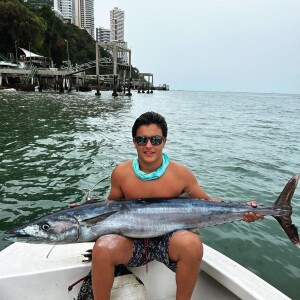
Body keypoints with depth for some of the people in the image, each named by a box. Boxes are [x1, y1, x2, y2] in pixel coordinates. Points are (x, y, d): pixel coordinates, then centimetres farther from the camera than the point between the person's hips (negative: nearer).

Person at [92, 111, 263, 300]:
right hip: (133, 242, 1)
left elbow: (206, 202, 3)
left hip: (169, 240, 0)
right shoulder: (121, 173, -7)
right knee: (103, 247, -29)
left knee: (192, 243, -32)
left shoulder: (181, 174, -9)